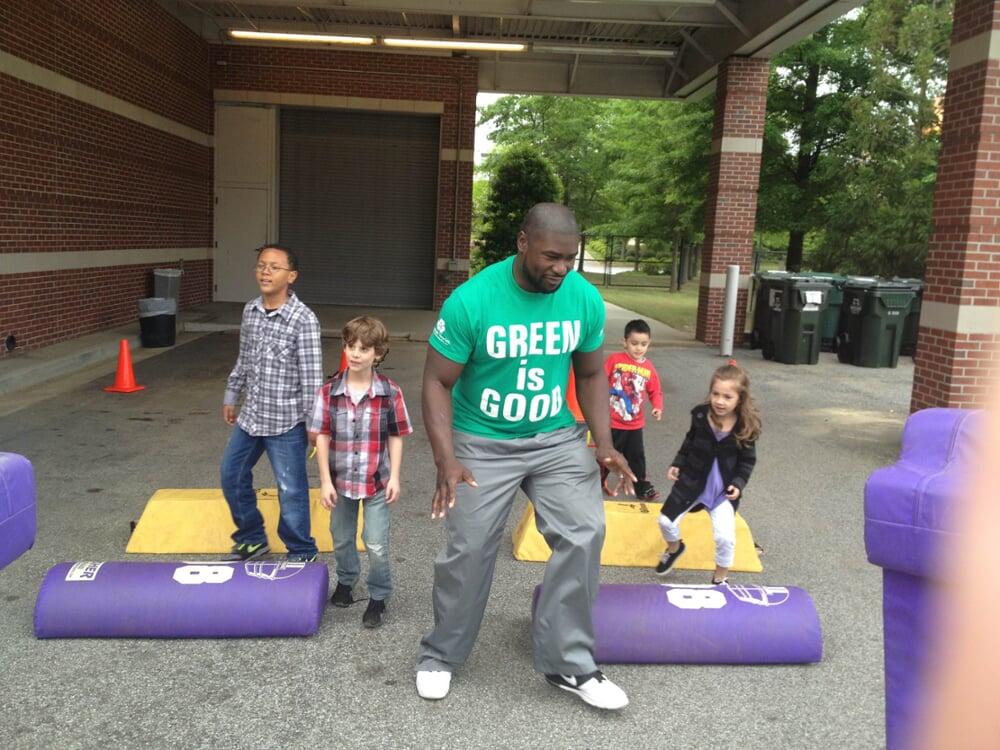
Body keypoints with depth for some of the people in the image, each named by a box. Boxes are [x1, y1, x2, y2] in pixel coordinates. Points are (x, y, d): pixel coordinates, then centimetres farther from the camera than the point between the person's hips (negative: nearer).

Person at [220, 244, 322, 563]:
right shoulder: (250, 310, 3)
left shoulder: (303, 319, -17)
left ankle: (302, 554, 23)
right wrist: (231, 395, 20)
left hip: (285, 421, -7)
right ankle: (252, 539, 38)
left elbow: (312, 375, -16)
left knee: (291, 491, 3)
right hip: (250, 416, 7)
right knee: (232, 475, 18)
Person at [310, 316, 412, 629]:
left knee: (377, 545, 2)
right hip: (341, 480, 2)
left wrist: (394, 477, -7)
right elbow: (322, 437, -6)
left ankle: (378, 597, 24)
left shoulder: (390, 393, -11)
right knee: (342, 539, 21)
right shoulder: (329, 391, -8)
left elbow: (395, 437, -4)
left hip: (376, 481, -2)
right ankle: (345, 582, 46)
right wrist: (325, 481, -9)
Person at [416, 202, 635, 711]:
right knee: (469, 549, 3)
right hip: (483, 442, -3)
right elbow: (438, 382, -14)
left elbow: (590, 374, 6)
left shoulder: (585, 299, -9)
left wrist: (604, 442, -6)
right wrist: (446, 460, -24)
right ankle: (441, 655, 29)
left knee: (584, 533, -9)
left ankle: (567, 664, 10)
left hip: (557, 438, 3)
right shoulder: (471, 301, -20)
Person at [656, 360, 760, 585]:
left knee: (725, 538, -9)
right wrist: (677, 464, 2)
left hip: (724, 489, -2)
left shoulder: (746, 427, -17)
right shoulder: (700, 415, -13)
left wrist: (738, 483, -17)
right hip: (692, 481, 2)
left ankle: (720, 580, 19)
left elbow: (747, 461, -5)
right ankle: (674, 548, 42)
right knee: (666, 521, 6)